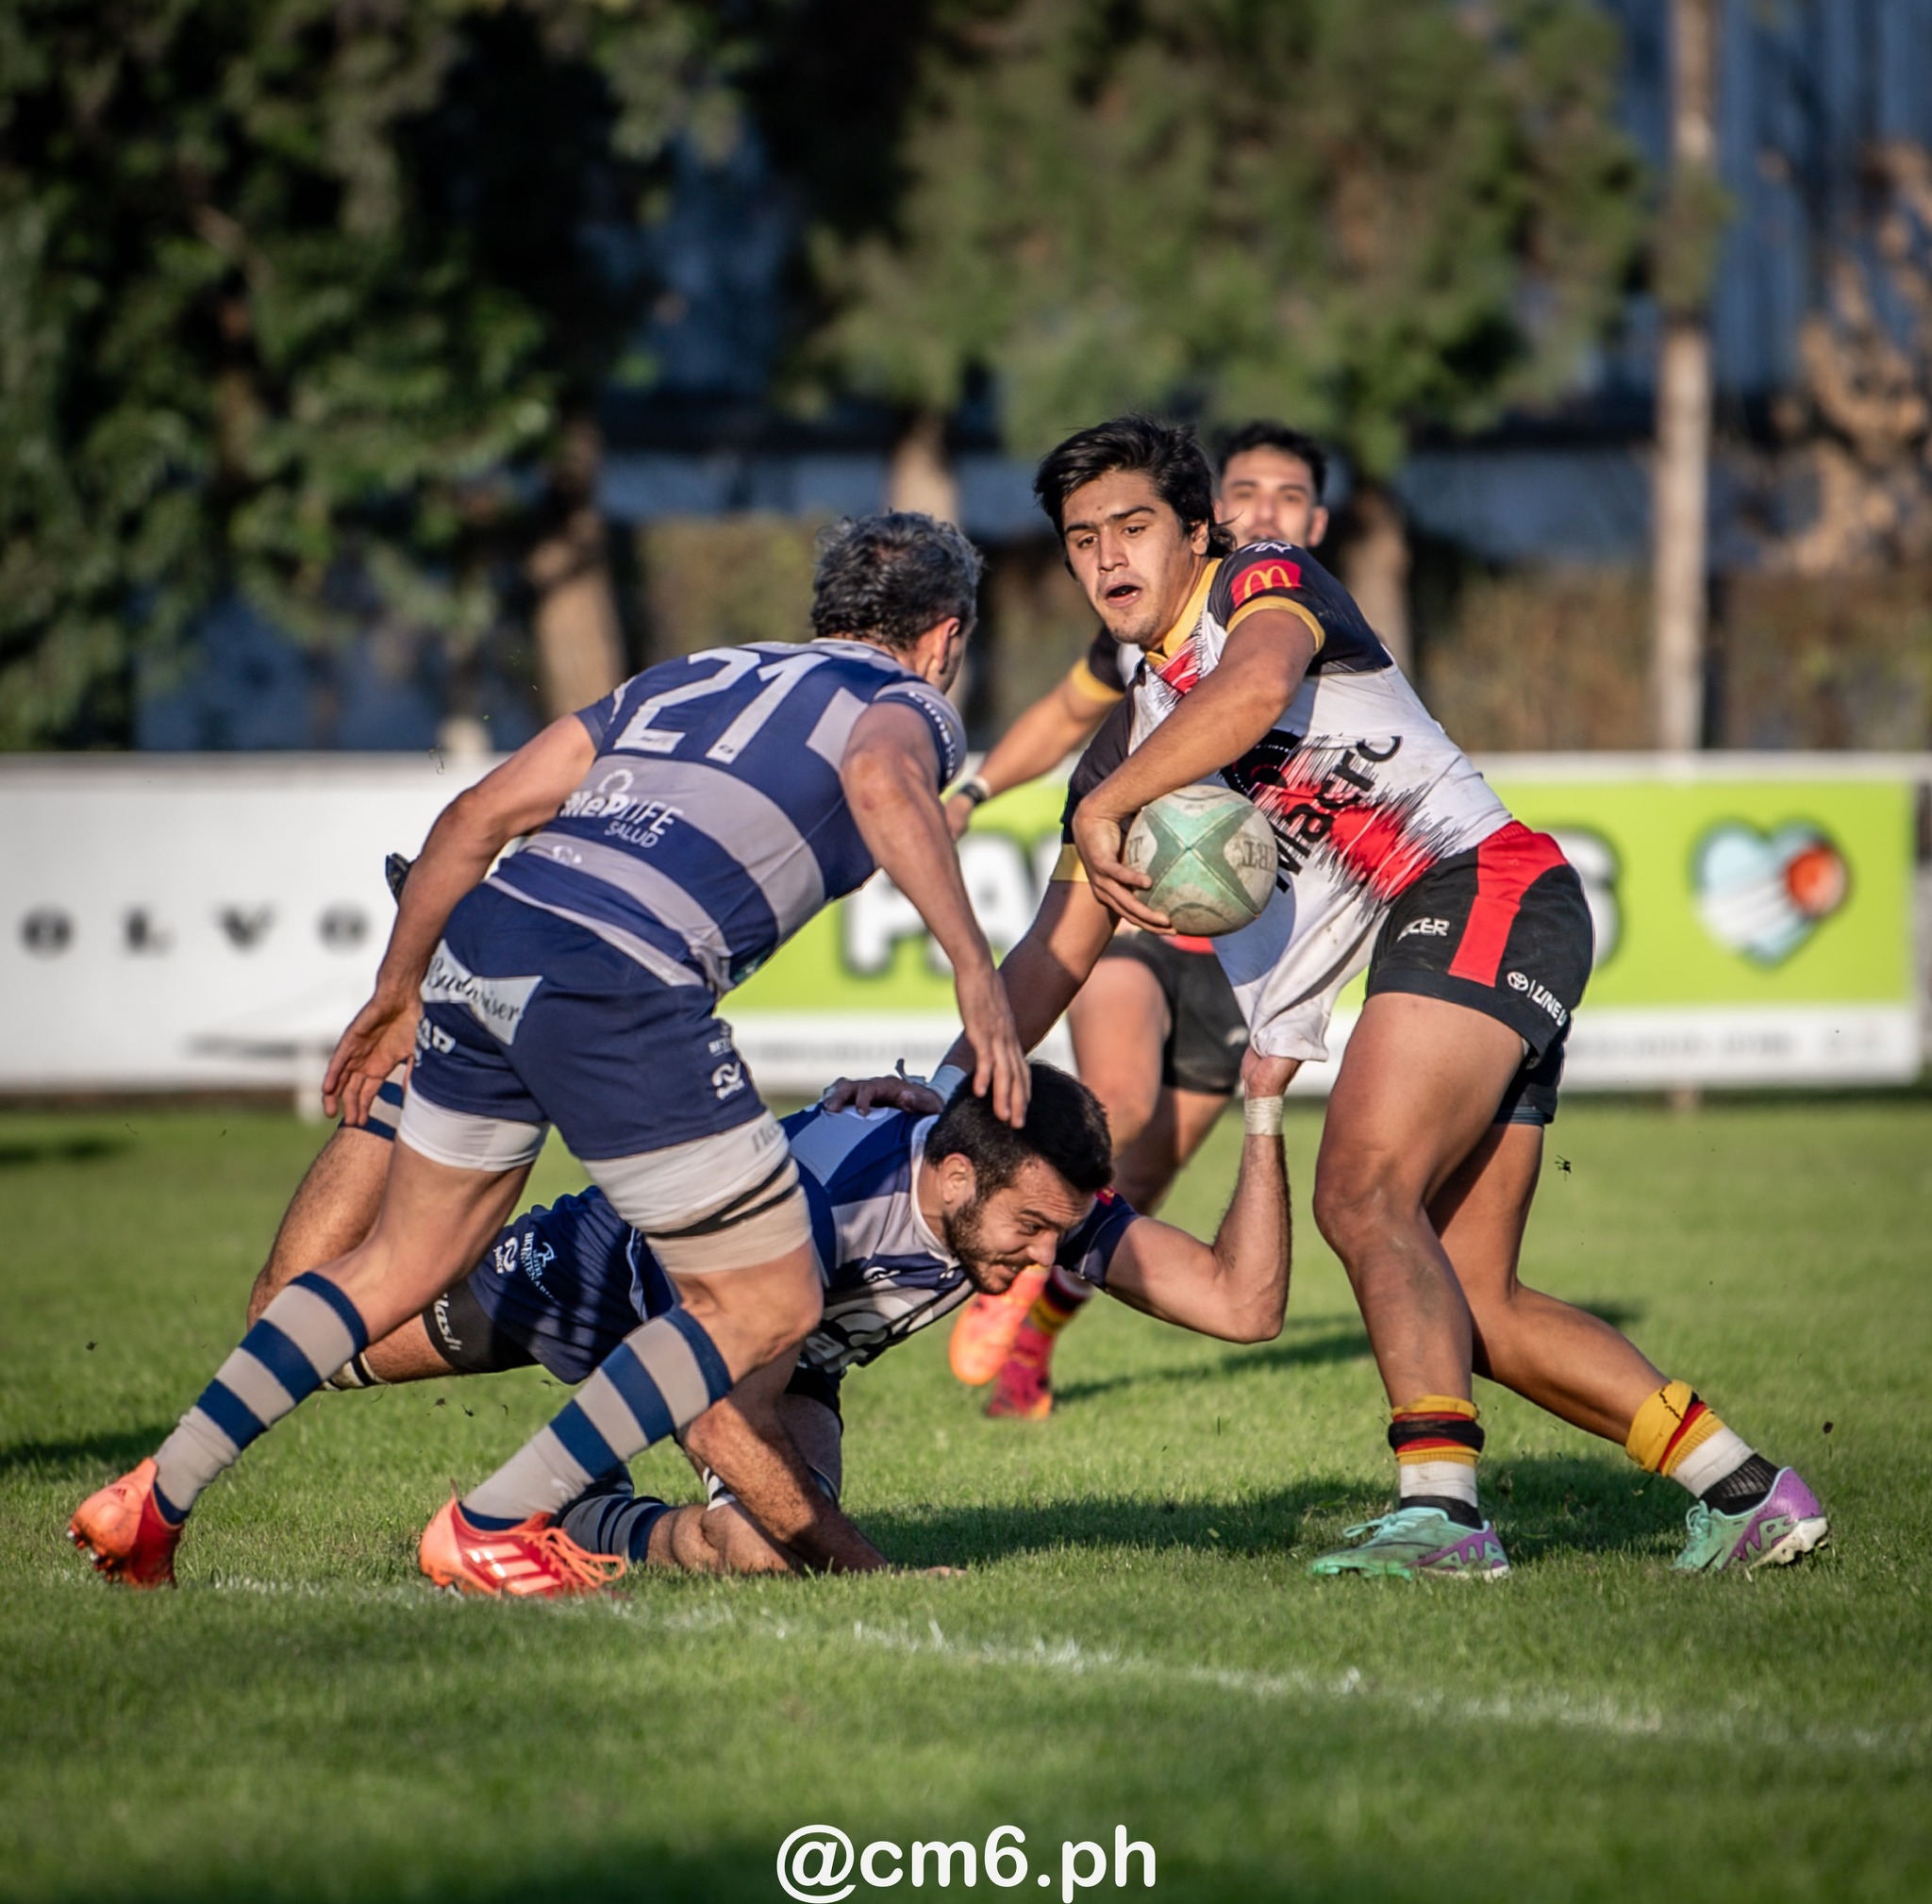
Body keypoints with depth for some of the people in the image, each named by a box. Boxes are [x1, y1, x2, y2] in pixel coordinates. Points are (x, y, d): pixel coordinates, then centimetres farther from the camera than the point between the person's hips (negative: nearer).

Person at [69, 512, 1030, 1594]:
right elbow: (884, 784, -13)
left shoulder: (689, 677, 31)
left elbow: (480, 815, 27)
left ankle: (155, 1499, 20)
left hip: (485, 941, 7)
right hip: (624, 986, -7)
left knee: (405, 1262, 24)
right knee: (768, 1306, 5)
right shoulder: (907, 702, 14)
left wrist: (396, 996, 34)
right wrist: (975, 968, -20)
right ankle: (494, 1525, 2)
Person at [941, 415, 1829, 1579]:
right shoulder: (1130, 746, 22)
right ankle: (1750, 1494, 9)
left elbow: (1254, 690, -24)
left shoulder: (1265, 582, 1)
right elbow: (1056, 958, 21)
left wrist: (1106, 809, -18)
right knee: (1472, 1308, 4)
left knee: (1364, 1188, -24)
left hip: (1484, 884, -9)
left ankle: (1442, 1503, -34)